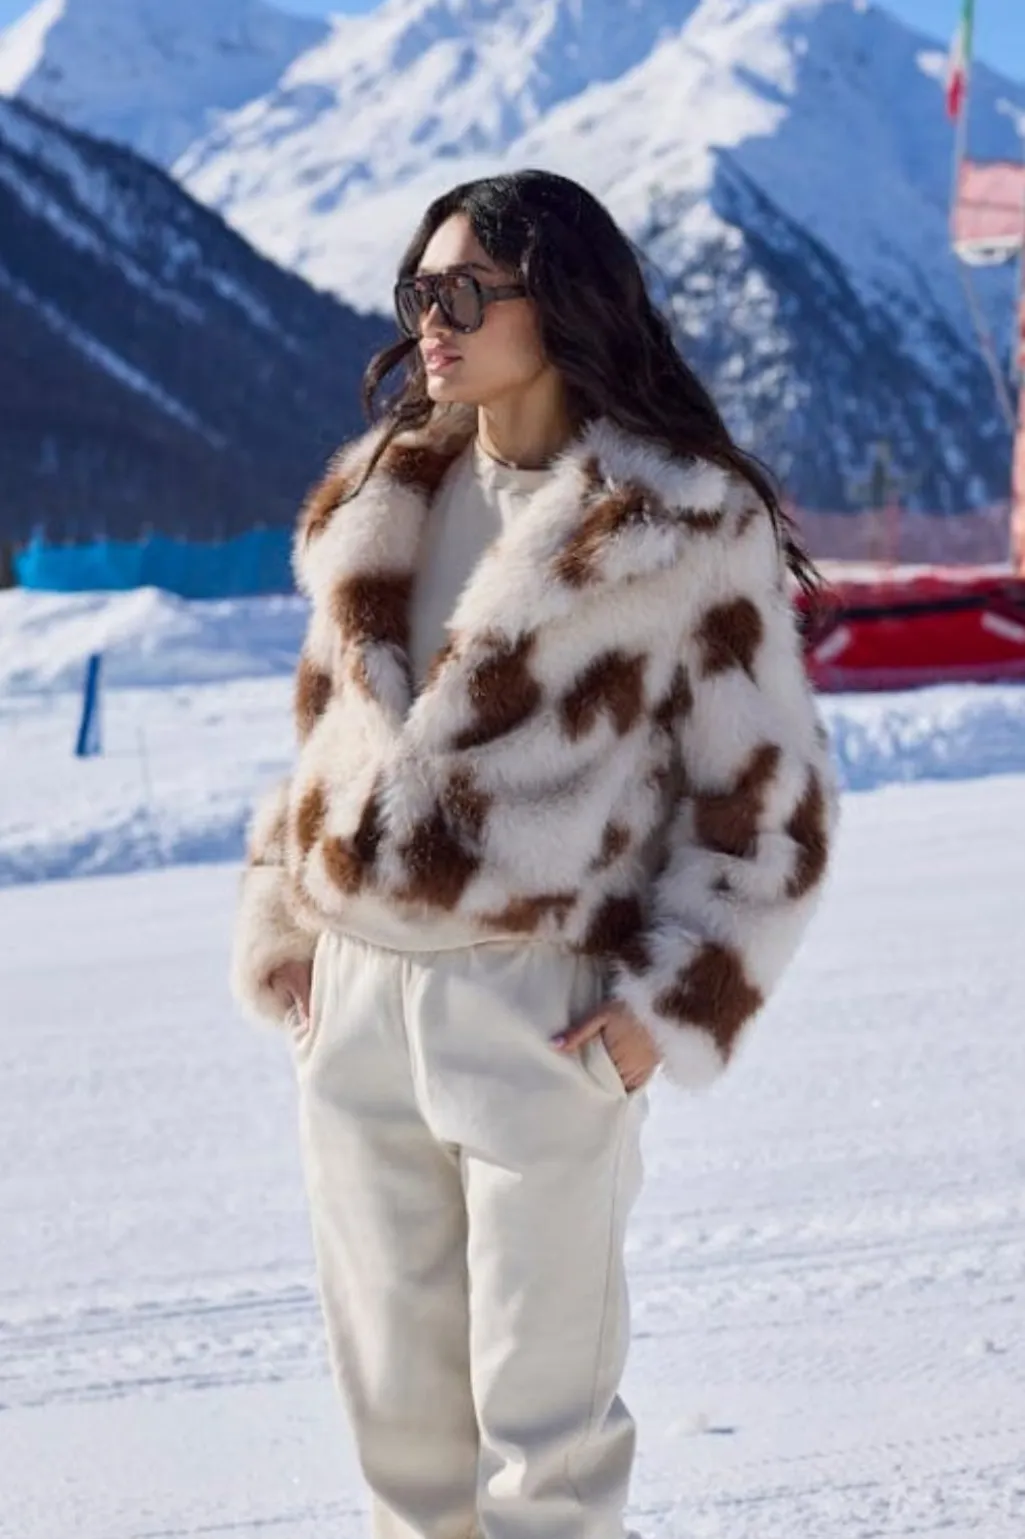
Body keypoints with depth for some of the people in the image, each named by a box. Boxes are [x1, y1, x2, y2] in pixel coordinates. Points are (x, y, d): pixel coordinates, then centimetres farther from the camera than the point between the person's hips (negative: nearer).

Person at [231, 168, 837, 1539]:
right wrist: (283, 923, 12)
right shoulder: (379, 501, 12)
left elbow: (768, 796, -3)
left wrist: (674, 1005, -10)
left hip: (544, 1014, -5)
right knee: (395, 1393, 13)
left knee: (541, 1415, 2)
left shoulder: (688, 528, -6)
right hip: (357, 1001, 6)